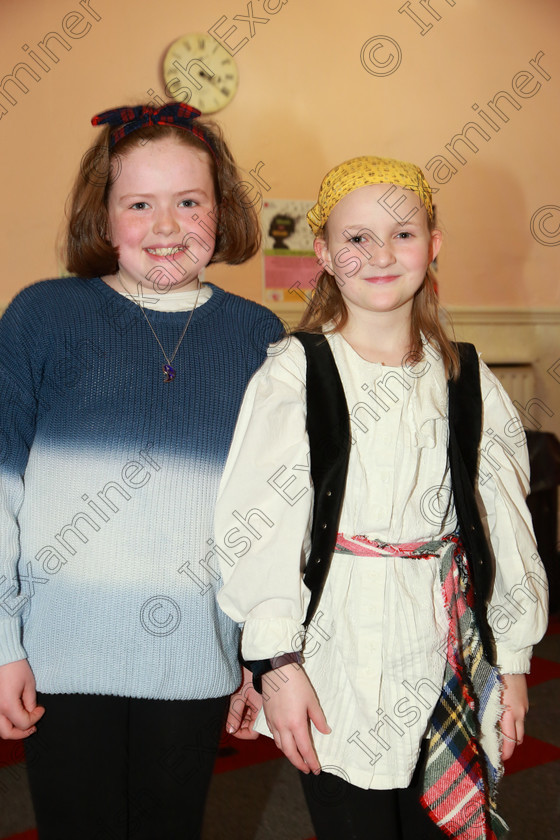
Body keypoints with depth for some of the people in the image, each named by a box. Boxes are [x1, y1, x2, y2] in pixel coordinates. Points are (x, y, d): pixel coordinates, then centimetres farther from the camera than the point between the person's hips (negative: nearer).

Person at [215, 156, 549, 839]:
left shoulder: (467, 379, 4)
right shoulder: (295, 372, -8)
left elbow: (502, 523, 8)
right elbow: (259, 526, -10)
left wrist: (513, 660, 9)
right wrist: (275, 665, -12)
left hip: (447, 658, 4)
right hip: (339, 661, -3)